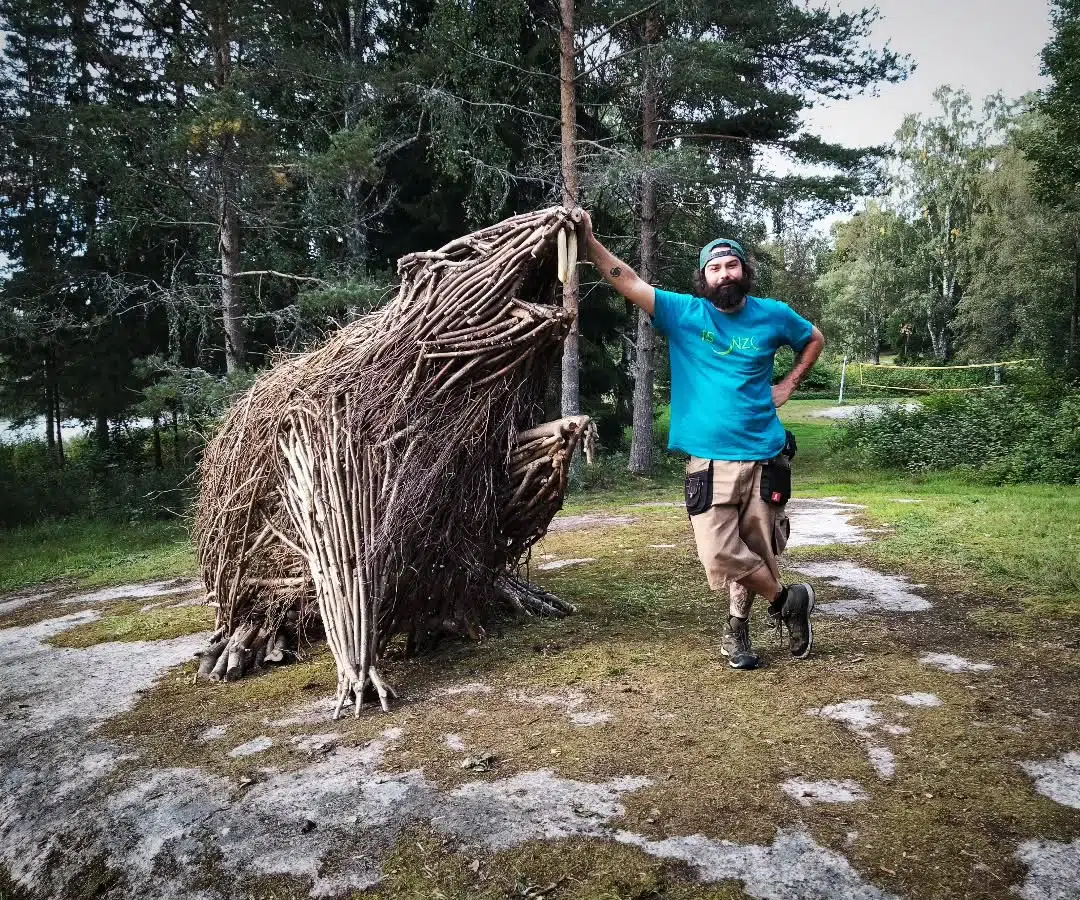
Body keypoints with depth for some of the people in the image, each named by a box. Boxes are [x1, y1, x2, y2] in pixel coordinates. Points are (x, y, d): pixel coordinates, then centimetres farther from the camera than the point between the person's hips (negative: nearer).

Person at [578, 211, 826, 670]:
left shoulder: (773, 315, 5)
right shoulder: (684, 313, 0)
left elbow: (814, 339, 24)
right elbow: (628, 281, -7)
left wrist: (787, 386, 12)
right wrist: (588, 240, -15)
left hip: (764, 457, 1)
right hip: (709, 460, -1)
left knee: (755, 550, 8)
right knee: (721, 555, -7)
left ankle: (737, 627, 31)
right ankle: (786, 601, 20)